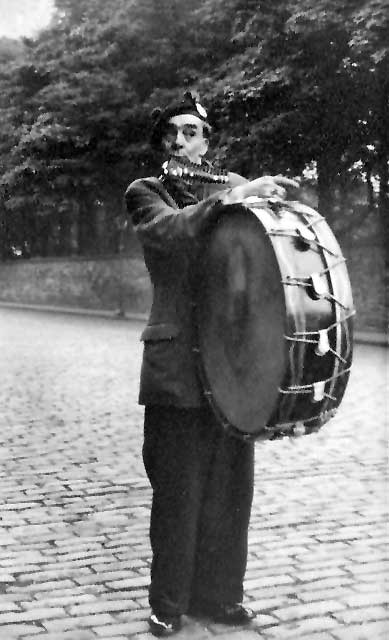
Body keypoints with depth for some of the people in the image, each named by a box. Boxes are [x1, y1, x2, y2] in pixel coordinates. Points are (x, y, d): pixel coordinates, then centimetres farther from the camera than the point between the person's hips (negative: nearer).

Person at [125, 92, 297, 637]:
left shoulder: (235, 185, 15)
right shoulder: (144, 193, 5)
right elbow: (169, 230, -17)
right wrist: (232, 197, -25)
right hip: (177, 362, -3)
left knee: (230, 485, 8)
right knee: (178, 487, 1)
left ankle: (219, 592, 23)